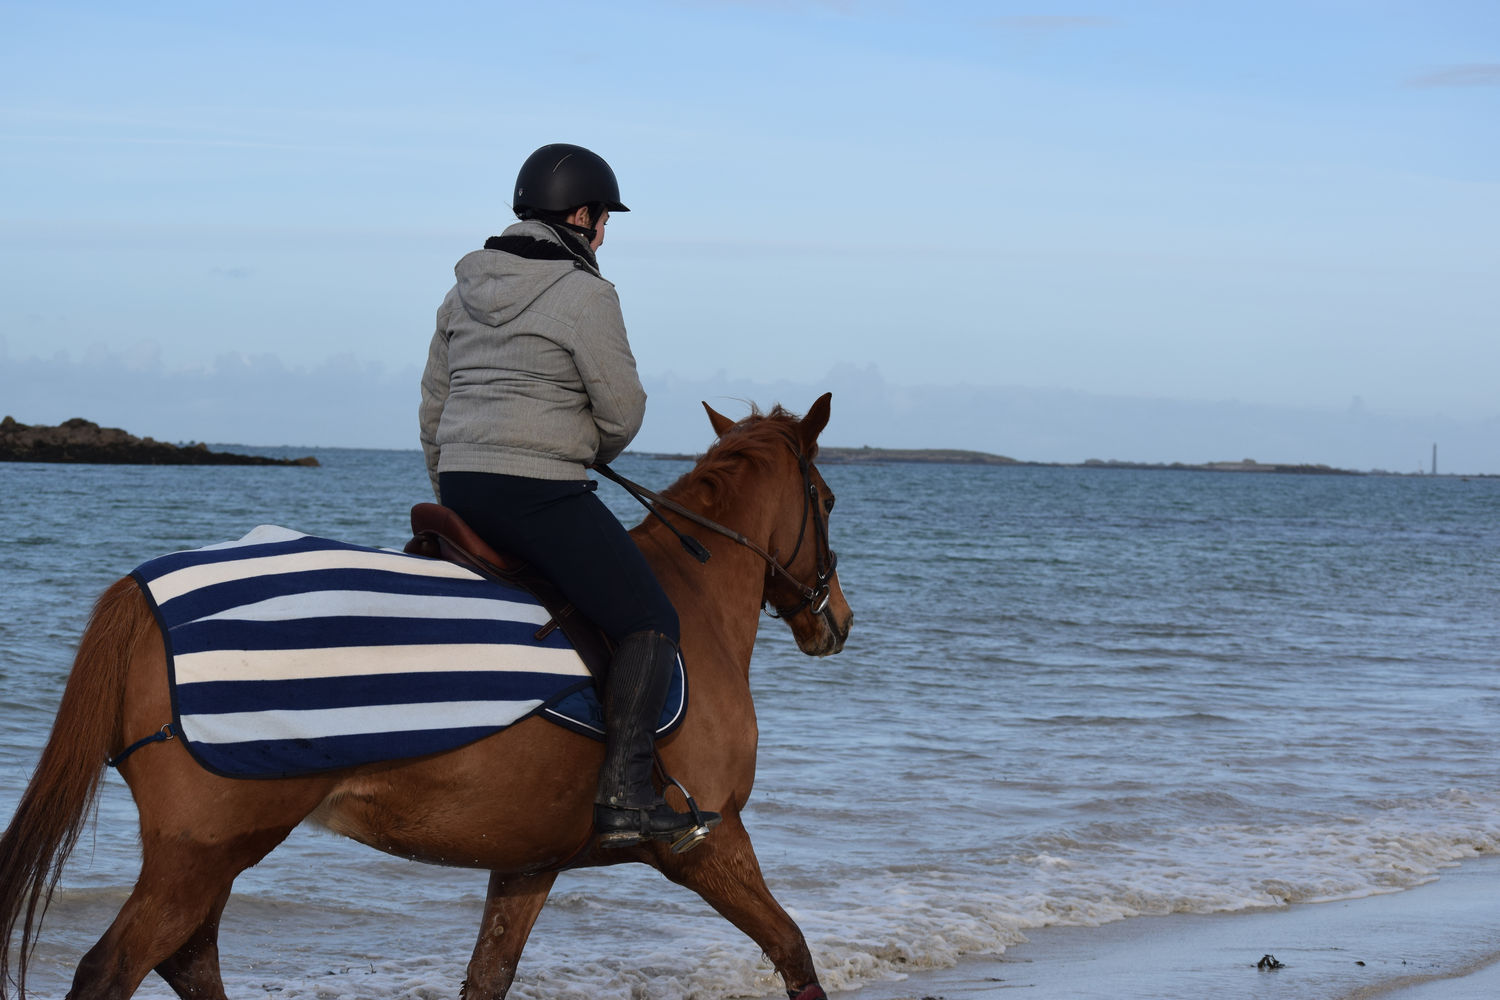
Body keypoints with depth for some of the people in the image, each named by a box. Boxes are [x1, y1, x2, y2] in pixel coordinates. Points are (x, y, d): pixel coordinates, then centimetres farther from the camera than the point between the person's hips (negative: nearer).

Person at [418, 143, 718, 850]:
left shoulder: (466, 289, 13)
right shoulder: (586, 295, -10)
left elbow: (432, 407, 19)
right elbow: (622, 413, -8)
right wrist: (586, 455, 13)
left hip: (460, 489, 8)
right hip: (543, 493, -8)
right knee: (650, 623, -6)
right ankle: (624, 797, -18)